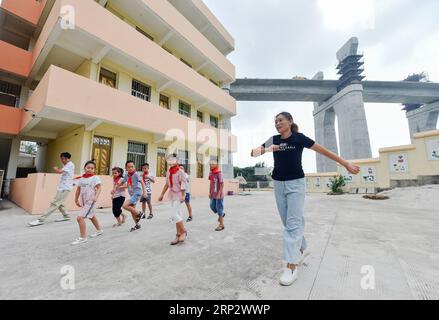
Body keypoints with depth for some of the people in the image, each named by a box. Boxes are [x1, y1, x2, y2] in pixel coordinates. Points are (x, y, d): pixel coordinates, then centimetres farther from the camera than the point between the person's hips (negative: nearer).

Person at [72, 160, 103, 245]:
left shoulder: (95, 178, -12)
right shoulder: (81, 178, 5)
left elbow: (99, 188, -17)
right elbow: (78, 190, 13)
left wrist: (96, 197, -31)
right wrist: (76, 200, 14)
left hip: (91, 201, -8)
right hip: (83, 201, 8)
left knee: (80, 217, -16)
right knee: (91, 216, 23)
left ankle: (83, 238, -1)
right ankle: (99, 230, 45)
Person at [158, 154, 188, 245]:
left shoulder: (180, 172, -12)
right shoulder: (168, 172, 10)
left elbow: (183, 185, -17)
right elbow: (167, 184, 17)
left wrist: (183, 196, -25)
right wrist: (162, 194, 17)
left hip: (178, 195, -7)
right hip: (172, 195, 7)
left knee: (175, 215, -9)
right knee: (177, 215, 12)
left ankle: (183, 231, 12)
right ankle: (178, 235, 21)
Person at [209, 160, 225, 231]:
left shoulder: (219, 173, -16)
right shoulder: (211, 173, 7)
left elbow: (222, 184, -18)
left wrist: (219, 194, -20)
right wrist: (210, 193, 13)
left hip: (219, 194, -8)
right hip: (213, 194, 8)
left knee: (219, 208, 1)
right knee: (212, 206, 15)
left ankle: (221, 225, 15)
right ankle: (221, 214, 41)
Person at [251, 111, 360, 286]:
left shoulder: (299, 138, -7)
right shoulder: (273, 140, 3)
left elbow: (324, 151, -3)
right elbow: (253, 153, -2)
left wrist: (346, 164, -1)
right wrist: (266, 149, -22)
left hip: (296, 183, -4)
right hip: (278, 184, 5)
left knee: (293, 223, -6)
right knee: (288, 222, 12)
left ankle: (292, 266, 1)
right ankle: (302, 249, 35)